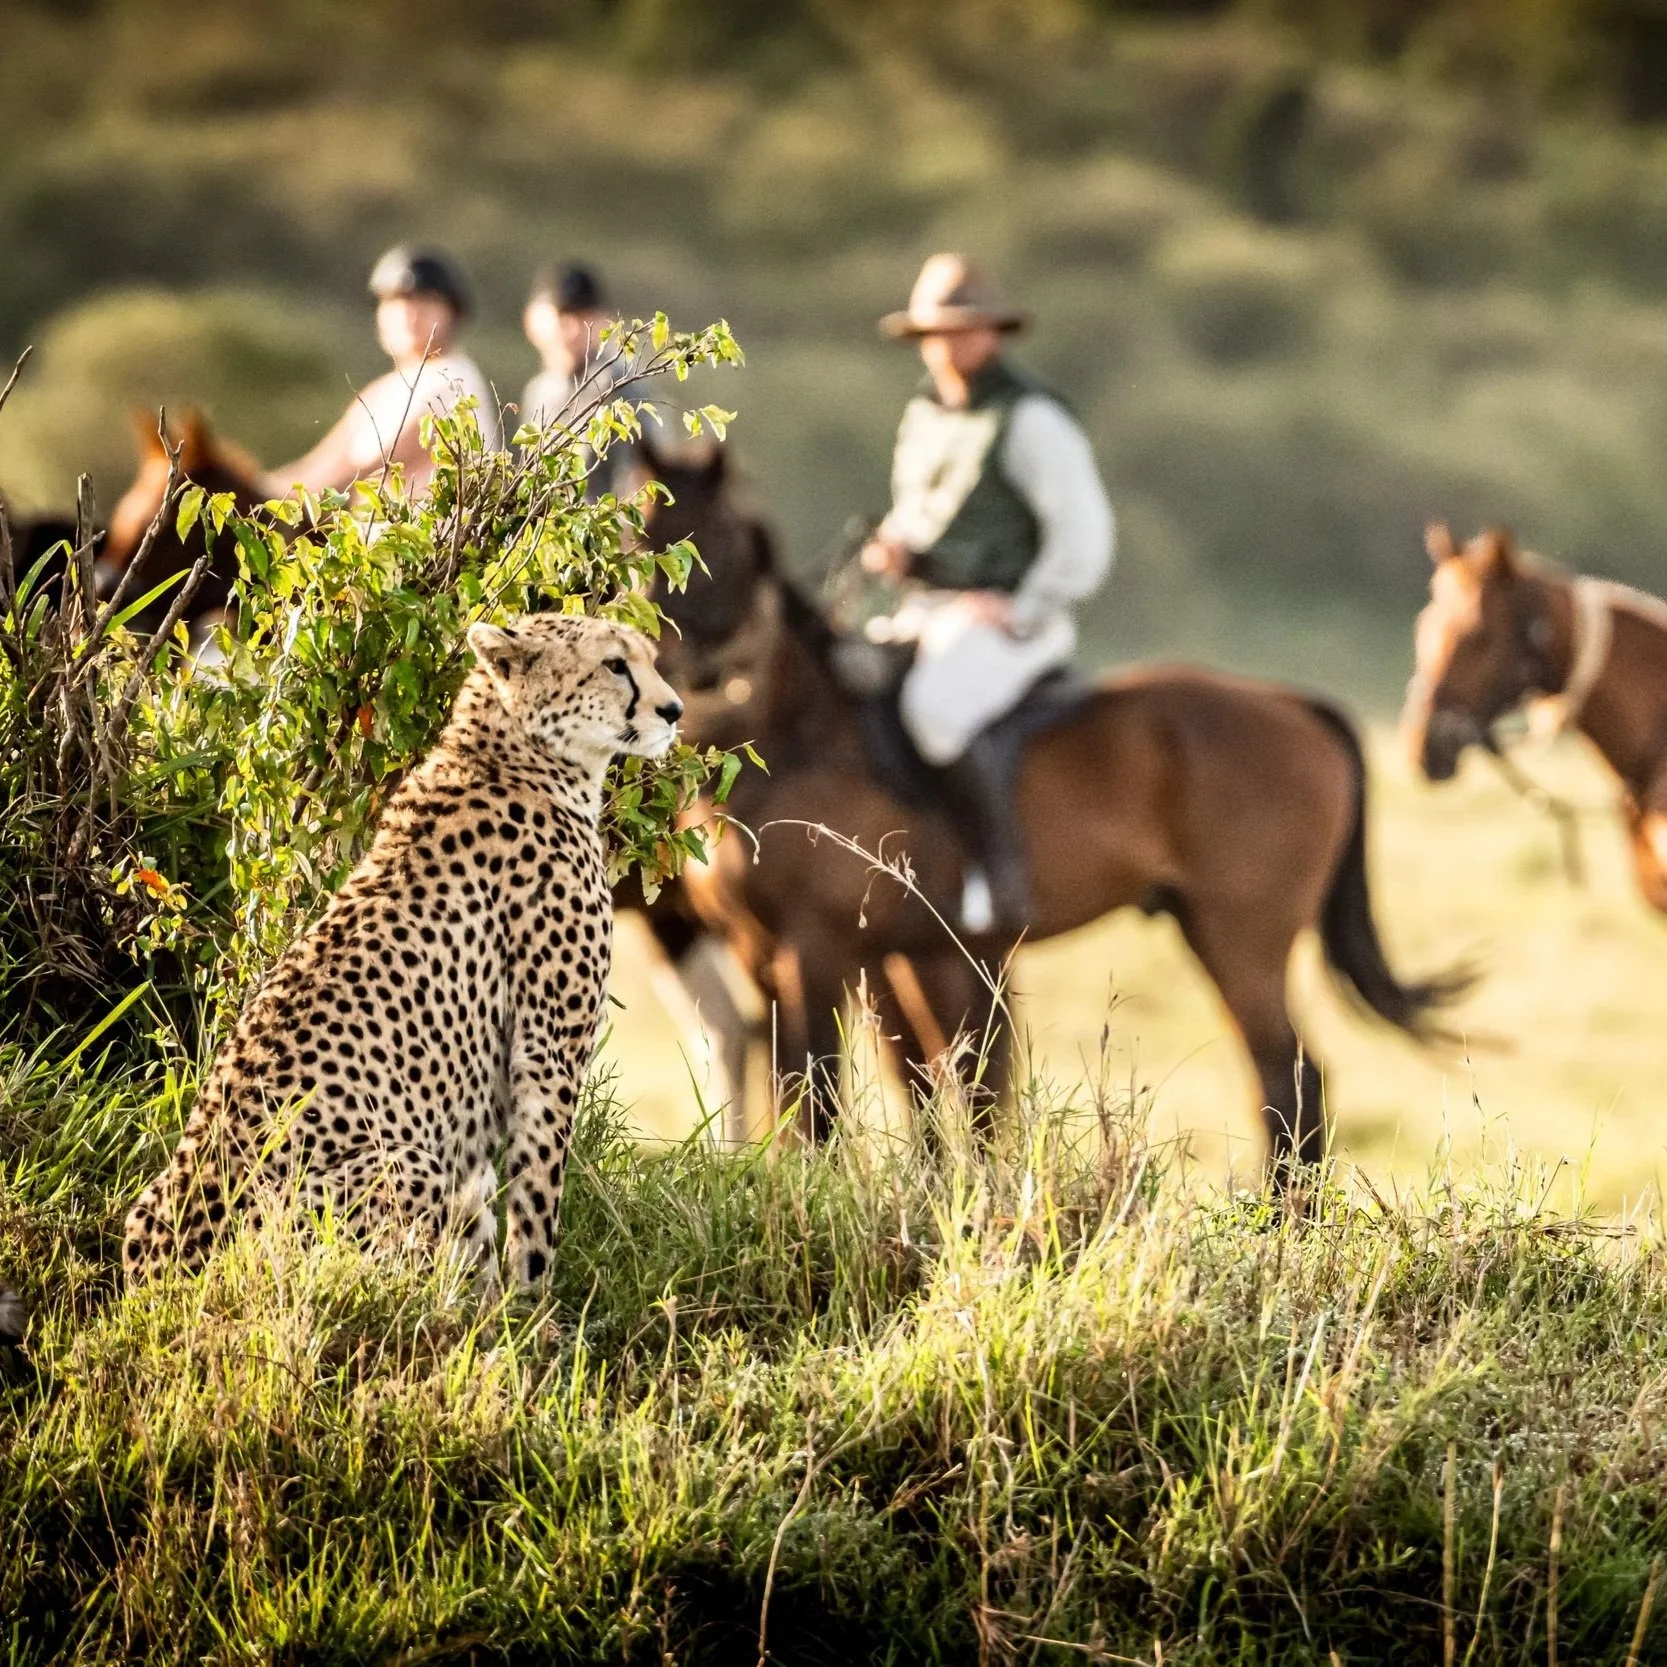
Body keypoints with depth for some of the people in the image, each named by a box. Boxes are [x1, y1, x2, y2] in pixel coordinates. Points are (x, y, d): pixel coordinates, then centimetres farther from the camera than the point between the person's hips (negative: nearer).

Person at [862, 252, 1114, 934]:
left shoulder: (1031, 419, -11)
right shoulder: (924, 415, 16)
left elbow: (1083, 535, -15)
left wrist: (1018, 615, -18)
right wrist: (894, 548, 7)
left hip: (1006, 616, -9)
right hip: (924, 613, 9)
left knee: (935, 705, -36)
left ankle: (1002, 876, -33)